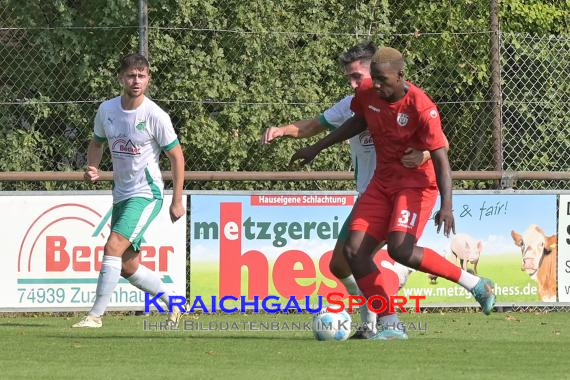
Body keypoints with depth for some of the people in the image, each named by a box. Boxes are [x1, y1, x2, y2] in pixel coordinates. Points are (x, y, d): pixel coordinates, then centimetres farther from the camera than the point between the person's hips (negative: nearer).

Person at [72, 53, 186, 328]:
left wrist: (177, 201, -8)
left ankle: (96, 314, -18)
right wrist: (93, 167, -4)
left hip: (146, 194, -7)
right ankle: (173, 302, 31)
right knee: (128, 267, 11)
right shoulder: (107, 109, 1)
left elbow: (176, 156, -7)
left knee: (113, 248, -21)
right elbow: (97, 142, 18)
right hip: (121, 195, 7)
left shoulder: (155, 116, -14)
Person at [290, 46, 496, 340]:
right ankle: (390, 327, -1)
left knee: (400, 249, -27)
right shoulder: (367, 96, -4)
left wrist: (446, 206, -32)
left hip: (417, 182, -7)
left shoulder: (421, 108, -23)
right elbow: (358, 121, 19)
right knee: (353, 251, -6)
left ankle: (476, 285, -12)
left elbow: (440, 158, -22)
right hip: (383, 182, 7)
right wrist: (317, 148, 23)